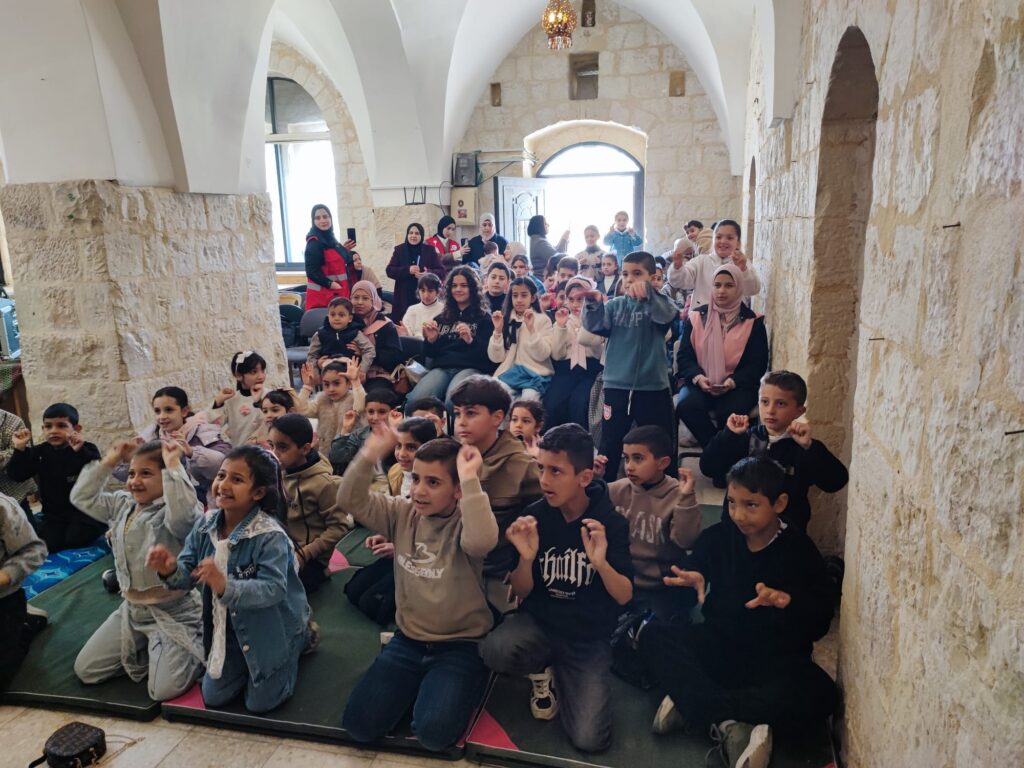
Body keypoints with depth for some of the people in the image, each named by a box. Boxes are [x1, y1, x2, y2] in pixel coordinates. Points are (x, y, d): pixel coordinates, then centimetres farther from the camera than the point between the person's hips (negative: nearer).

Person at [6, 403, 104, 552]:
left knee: (75, 541, -21)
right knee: (47, 545, -14)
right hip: (54, 512, 4)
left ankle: (100, 526, 9)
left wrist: (80, 451, -39)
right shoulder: (39, 452, 4)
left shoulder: (87, 449, -10)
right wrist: (19, 449, -15)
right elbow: (16, 476, -3)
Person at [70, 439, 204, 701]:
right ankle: (145, 651, 27)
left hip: (172, 613, -8)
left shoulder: (175, 512, -19)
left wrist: (173, 465, -36)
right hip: (131, 609, 8)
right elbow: (82, 498, 12)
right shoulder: (122, 506, 8)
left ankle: (197, 650, 13)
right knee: (84, 671, 11)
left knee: (164, 691, -16)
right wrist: (108, 463, 3)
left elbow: (182, 513, -44)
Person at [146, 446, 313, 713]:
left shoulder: (270, 536, -32)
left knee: (259, 703, 10)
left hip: (271, 630, -6)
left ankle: (302, 636, 28)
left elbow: (273, 589, -36)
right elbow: (189, 574, -9)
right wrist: (170, 570, -33)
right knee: (213, 697, 18)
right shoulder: (206, 524, -12)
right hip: (229, 629, 6)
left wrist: (225, 587, -50)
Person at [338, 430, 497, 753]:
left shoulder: (464, 524, -18)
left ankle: (453, 690, 9)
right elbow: (350, 499, -8)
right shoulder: (403, 514, -2)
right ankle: (417, 687, 20)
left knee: (433, 732, -24)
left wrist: (470, 479, -39)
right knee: (358, 724, -6)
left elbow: (482, 541, -42)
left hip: (460, 645, -5)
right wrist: (370, 453, -20)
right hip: (408, 639, 5)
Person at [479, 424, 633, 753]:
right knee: (494, 651, -32)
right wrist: (526, 557, -26)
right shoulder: (535, 515, -9)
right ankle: (542, 670, 5)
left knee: (589, 740, -16)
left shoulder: (611, 521, -12)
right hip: (539, 621, 1)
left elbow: (625, 596, -12)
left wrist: (601, 562, -32)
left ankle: (559, 673, 15)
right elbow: (521, 593, -4)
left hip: (589, 637, -1)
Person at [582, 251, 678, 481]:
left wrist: (648, 292, -43)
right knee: (609, 445, 11)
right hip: (616, 386, 2)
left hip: (652, 387, -2)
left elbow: (668, 315, -25)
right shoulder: (615, 305, 6)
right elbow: (595, 325, -9)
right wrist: (593, 304, -29)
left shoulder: (658, 303, -2)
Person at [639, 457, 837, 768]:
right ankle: (731, 724, -33)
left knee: (818, 696, -33)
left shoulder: (800, 551, -5)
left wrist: (789, 602, -30)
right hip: (720, 645, 2)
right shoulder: (717, 537, 1)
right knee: (654, 635, -21)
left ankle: (691, 703, -29)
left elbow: (820, 623, -10)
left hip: (776, 658, -2)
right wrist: (690, 585, -26)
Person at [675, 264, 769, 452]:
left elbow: (758, 364, 1)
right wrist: (698, 377, -15)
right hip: (700, 383, 2)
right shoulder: (697, 317, 8)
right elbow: (684, 356, 6)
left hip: (738, 386, -1)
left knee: (730, 412, -34)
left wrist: (733, 381, -17)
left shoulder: (753, 322, 4)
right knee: (686, 406, -31)